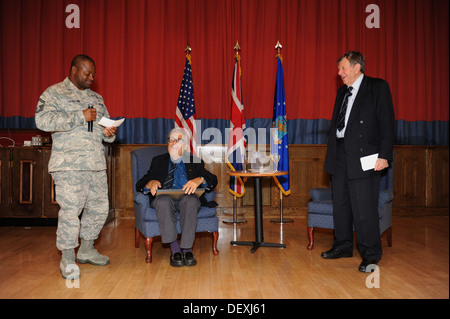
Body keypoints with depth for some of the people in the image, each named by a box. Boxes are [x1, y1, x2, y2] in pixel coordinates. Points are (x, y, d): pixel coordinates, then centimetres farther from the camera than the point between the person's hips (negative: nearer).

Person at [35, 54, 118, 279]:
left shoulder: (96, 98, 22)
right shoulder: (54, 93, 3)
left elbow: (106, 124, 27)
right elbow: (43, 120, -13)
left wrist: (109, 133, 2)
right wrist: (80, 116, -16)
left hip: (96, 164, 6)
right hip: (69, 165, -6)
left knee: (99, 207, 7)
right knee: (70, 210, -9)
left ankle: (86, 250, 25)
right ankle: (67, 258, 7)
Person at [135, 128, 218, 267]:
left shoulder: (195, 162, 19)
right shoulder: (158, 161, 22)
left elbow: (213, 180, 4)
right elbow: (139, 185, 13)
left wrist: (199, 180, -19)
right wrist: (150, 183, -12)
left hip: (187, 197, 0)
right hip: (164, 197, 1)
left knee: (190, 200, -36)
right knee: (163, 200, -35)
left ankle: (187, 249, -31)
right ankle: (174, 248, -31)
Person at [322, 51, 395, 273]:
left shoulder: (378, 87, -2)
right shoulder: (342, 92, 18)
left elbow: (387, 123, -8)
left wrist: (384, 155, -15)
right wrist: (332, 152, 12)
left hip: (363, 156, -7)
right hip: (340, 155, 7)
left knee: (364, 208, -6)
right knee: (340, 204, 13)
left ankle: (370, 254, 9)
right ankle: (343, 246, 27)